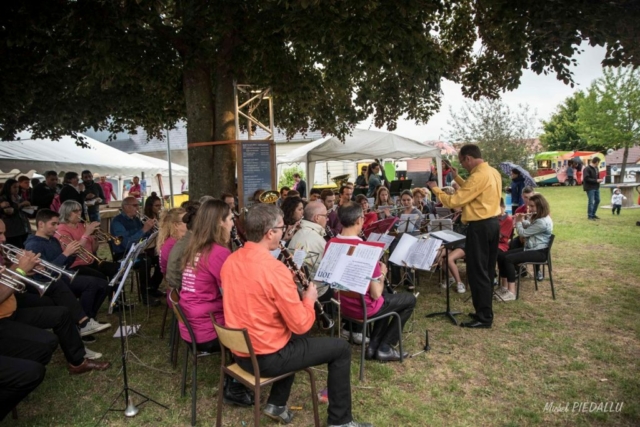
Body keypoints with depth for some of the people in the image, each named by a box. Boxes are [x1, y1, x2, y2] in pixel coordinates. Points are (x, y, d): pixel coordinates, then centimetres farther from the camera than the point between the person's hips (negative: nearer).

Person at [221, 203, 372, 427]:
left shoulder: (230, 261, -1)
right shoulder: (274, 269, -25)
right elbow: (301, 325, -20)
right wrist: (309, 299, -1)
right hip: (267, 357, -8)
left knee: (295, 338, 34)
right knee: (341, 348, 7)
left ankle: (276, 403, 33)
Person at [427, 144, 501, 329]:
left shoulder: (478, 176, -21)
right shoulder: (493, 172, 10)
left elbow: (454, 201, -20)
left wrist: (435, 189, -6)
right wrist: (457, 178, 21)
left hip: (480, 227, -10)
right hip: (493, 223, 10)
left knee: (477, 272, -2)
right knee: (487, 270, 16)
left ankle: (484, 317, 4)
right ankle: (485, 311, 26)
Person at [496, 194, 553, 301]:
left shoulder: (542, 222, -22)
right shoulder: (538, 218, 11)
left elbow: (523, 233, -16)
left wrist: (518, 222, 0)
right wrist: (522, 220, 8)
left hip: (539, 252, -10)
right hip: (530, 248, 10)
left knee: (509, 259, -28)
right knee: (501, 255, -5)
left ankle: (511, 292, -25)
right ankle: (504, 287, -5)